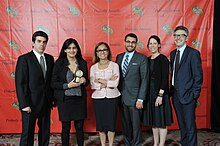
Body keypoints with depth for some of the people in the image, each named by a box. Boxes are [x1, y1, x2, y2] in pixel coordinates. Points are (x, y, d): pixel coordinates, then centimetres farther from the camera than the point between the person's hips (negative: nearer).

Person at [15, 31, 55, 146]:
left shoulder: (50, 58, 8)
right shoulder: (24, 59, -8)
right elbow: (20, 84, -11)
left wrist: (52, 98, 5)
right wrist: (24, 104, -15)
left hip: (46, 103, 5)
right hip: (30, 104, -5)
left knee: (45, 132, 15)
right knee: (28, 133, 6)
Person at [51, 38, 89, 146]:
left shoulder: (83, 63, 4)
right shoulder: (59, 63, -5)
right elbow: (53, 83, -7)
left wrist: (84, 81, -9)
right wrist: (68, 85, -18)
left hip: (80, 99, 3)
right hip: (65, 100, -2)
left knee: (79, 127, 10)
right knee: (66, 127, 9)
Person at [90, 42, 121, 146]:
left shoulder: (114, 65, 0)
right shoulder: (93, 67, 6)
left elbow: (115, 83, -10)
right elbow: (93, 85, -4)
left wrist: (100, 80, -10)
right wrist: (108, 82, -13)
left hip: (112, 97, -1)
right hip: (98, 98, 2)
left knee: (111, 122, 4)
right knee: (100, 122, 8)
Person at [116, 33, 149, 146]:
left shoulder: (142, 58, -5)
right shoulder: (119, 57, 10)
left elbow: (144, 79, -8)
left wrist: (140, 99, -14)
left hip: (134, 97, -4)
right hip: (121, 97, 5)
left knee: (135, 125, 4)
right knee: (125, 124, 15)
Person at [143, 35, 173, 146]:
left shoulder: (163, 59, -9)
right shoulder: (148, 60, 10)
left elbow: (165, 78, -14)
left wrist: (160, 95, -19)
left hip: (160, 93, -7)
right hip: (149, 93, 7)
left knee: (161, 120, 2)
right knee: (153, 120, 14)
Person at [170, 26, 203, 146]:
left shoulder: (193, 53, -9)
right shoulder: (173, 54, 12)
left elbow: (198, 76, -11)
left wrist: (194, 95, -14)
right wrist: (172, 90, 8)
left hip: (187, 95, -6)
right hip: (176, 95, 7)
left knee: (189, 125, 2)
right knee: (181, 124, 17)